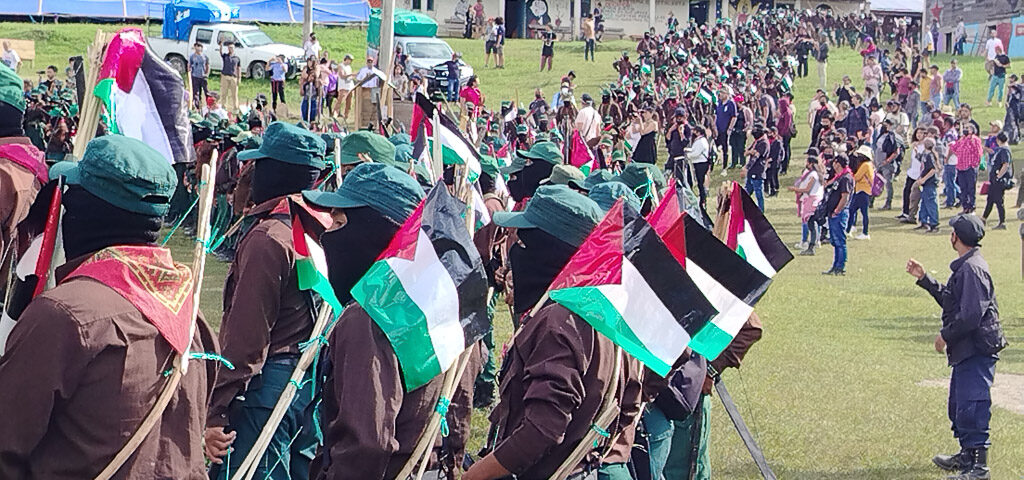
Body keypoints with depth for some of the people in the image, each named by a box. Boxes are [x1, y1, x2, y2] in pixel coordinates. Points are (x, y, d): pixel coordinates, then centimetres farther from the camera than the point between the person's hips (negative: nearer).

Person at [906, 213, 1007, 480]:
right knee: (958, 404, 20)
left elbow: (971, 314, -24)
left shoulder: (972, 269, -19)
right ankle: (967, 456, 34)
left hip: (978, 350, -11)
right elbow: (950, 299, 24)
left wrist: (946, 336, -13)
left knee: (971, 407, -9)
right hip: (967, 350, 11)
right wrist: (924, 278, 23)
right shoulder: (965, 267, 14)